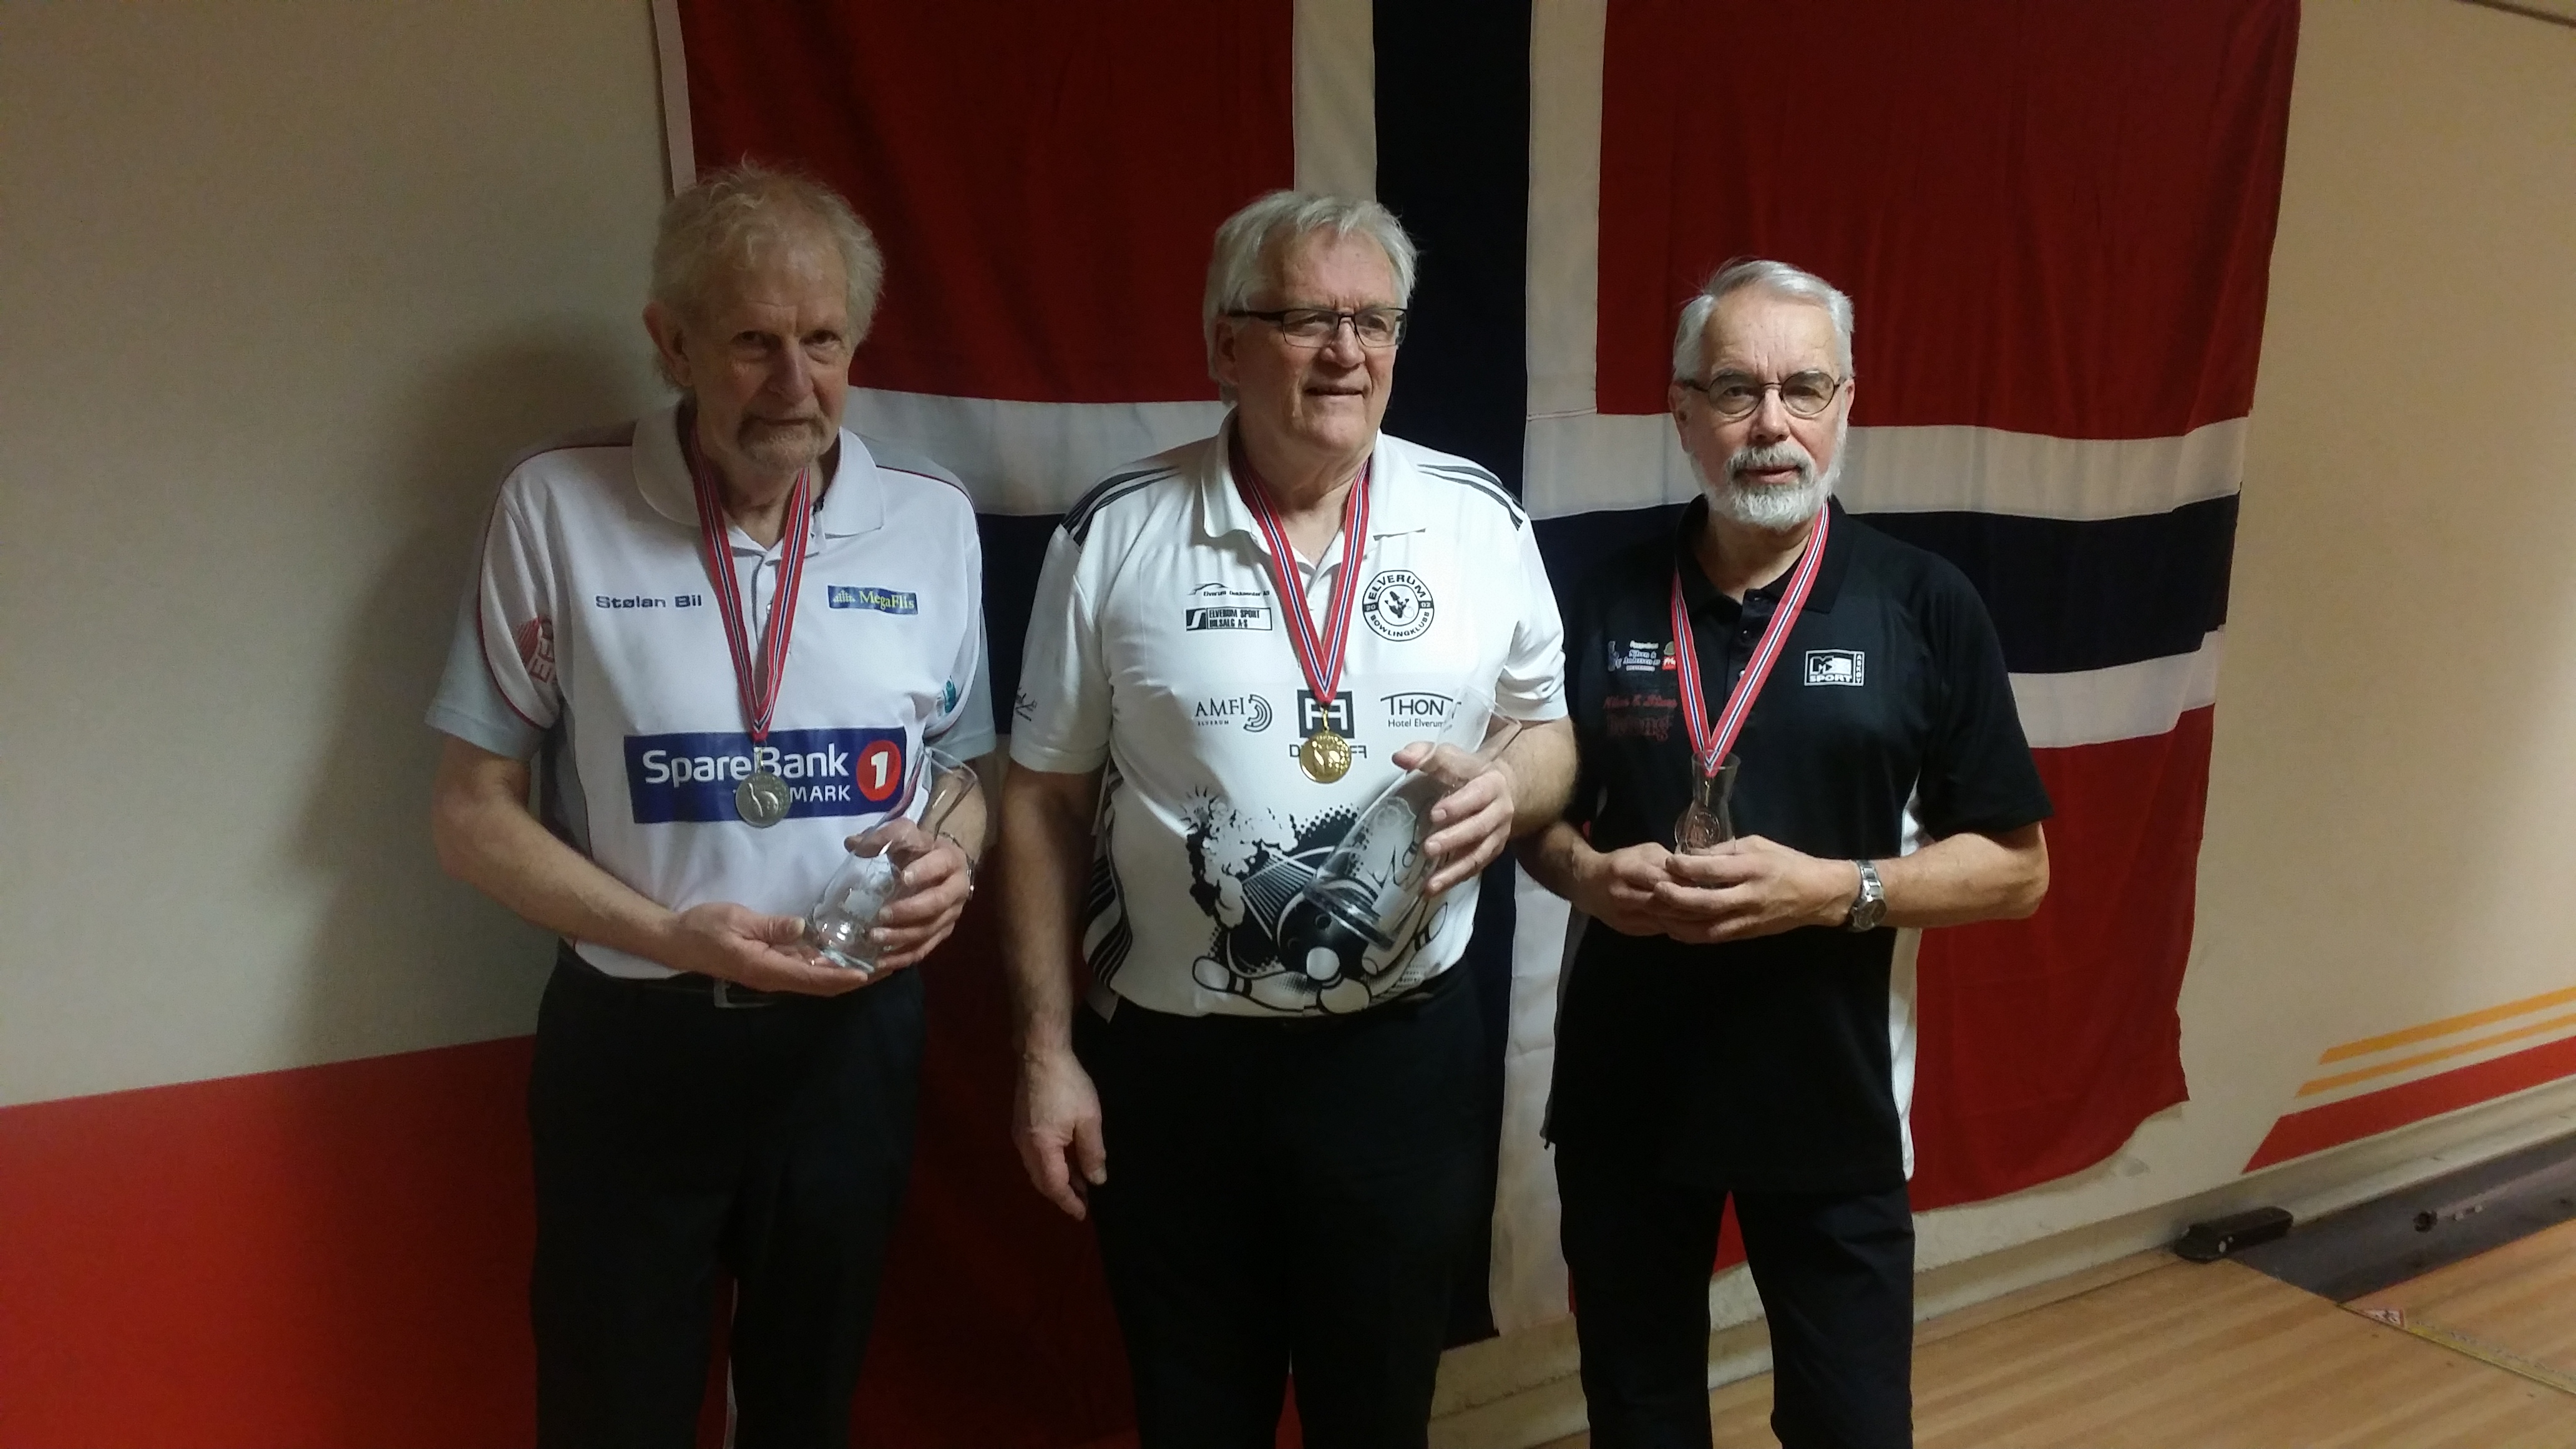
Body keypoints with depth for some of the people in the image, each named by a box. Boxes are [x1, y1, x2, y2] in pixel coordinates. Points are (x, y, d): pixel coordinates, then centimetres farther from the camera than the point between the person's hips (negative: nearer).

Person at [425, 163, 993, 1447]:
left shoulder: (933, 520, -3)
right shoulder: (557, 508, -9)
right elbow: (475, 815, -5)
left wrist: (950, 854, -14)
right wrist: (671, 936, -19)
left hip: (853, 1037, 2)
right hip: (630, 1040, -2)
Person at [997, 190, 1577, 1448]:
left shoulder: (1480, 521, -1)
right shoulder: (1113, 536, -6)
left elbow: (1551, 732, 9)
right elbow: (1045, 803, -1)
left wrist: (1509, 785, -15)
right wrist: (1047, 1051, -2)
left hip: (1409, 1054, 1)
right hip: (1169, 1065, -1)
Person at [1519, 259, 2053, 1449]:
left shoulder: (1924, 606, -5)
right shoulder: (1605, 598, 0)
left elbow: (2015, 867, -3)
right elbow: (1539, 807, 10)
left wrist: (1834, 889, -19)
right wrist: (1586, 872, -12)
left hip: (1829, 1097, -2)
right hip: (1622, 1087, 2)